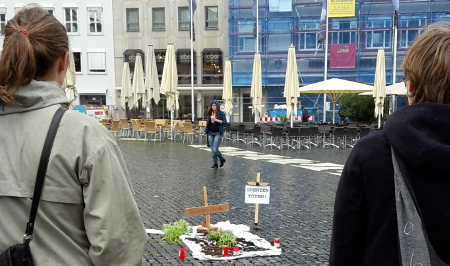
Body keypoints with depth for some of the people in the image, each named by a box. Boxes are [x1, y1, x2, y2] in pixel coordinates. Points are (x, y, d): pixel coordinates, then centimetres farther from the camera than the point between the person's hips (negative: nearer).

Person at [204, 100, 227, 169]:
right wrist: (206, 129, 10)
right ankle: (215, 163, 18)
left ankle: (222, 159, 13)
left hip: (218, 133, -5)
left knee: (215, 149, -12)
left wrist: (216, 120, -19)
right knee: (212, 150, 6)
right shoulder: (210, 113, 9)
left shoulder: (221, 113, -4)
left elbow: (225, 122, -11)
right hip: (210, 133, 5)